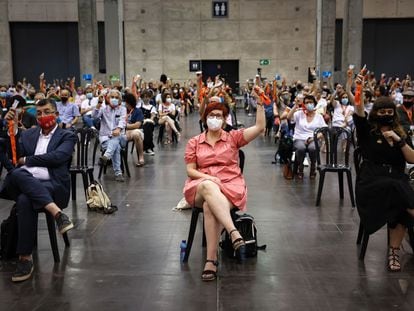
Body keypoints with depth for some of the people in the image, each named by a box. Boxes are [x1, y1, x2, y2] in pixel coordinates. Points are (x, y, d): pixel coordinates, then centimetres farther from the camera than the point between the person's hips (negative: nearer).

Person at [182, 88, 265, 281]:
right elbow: (190, 171, 7)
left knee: (210, 207, -35)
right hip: (201, 187, 1)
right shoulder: (194, 143, 13)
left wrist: (259, 103, -8)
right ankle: (234, 233, -51)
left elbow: (260, 128, 0)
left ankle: (211, 260, -32)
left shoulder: (233, 137, 11)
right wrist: (208, 177, -12)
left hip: (230, 185, -1)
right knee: (209, 188, -39)